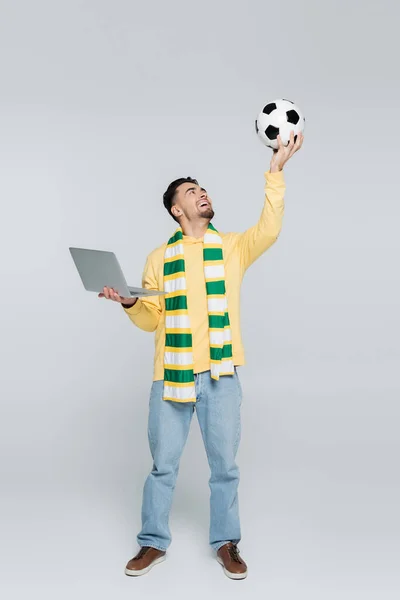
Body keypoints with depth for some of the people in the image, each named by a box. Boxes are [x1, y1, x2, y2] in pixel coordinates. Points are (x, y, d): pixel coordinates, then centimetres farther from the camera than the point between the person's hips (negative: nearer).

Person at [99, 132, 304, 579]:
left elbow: (269, 230, -13)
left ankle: (226, 543, 26)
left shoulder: (232, 247, 6)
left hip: (221, 374, 0)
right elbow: (151, 319, 9)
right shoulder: (159, 258, 8)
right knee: (163, 465, 9)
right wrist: (129, 303, -12)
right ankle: (154, 543, 26)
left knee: (224, 465, 9)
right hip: (171, 374, 0)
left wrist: (275, 171, -18)